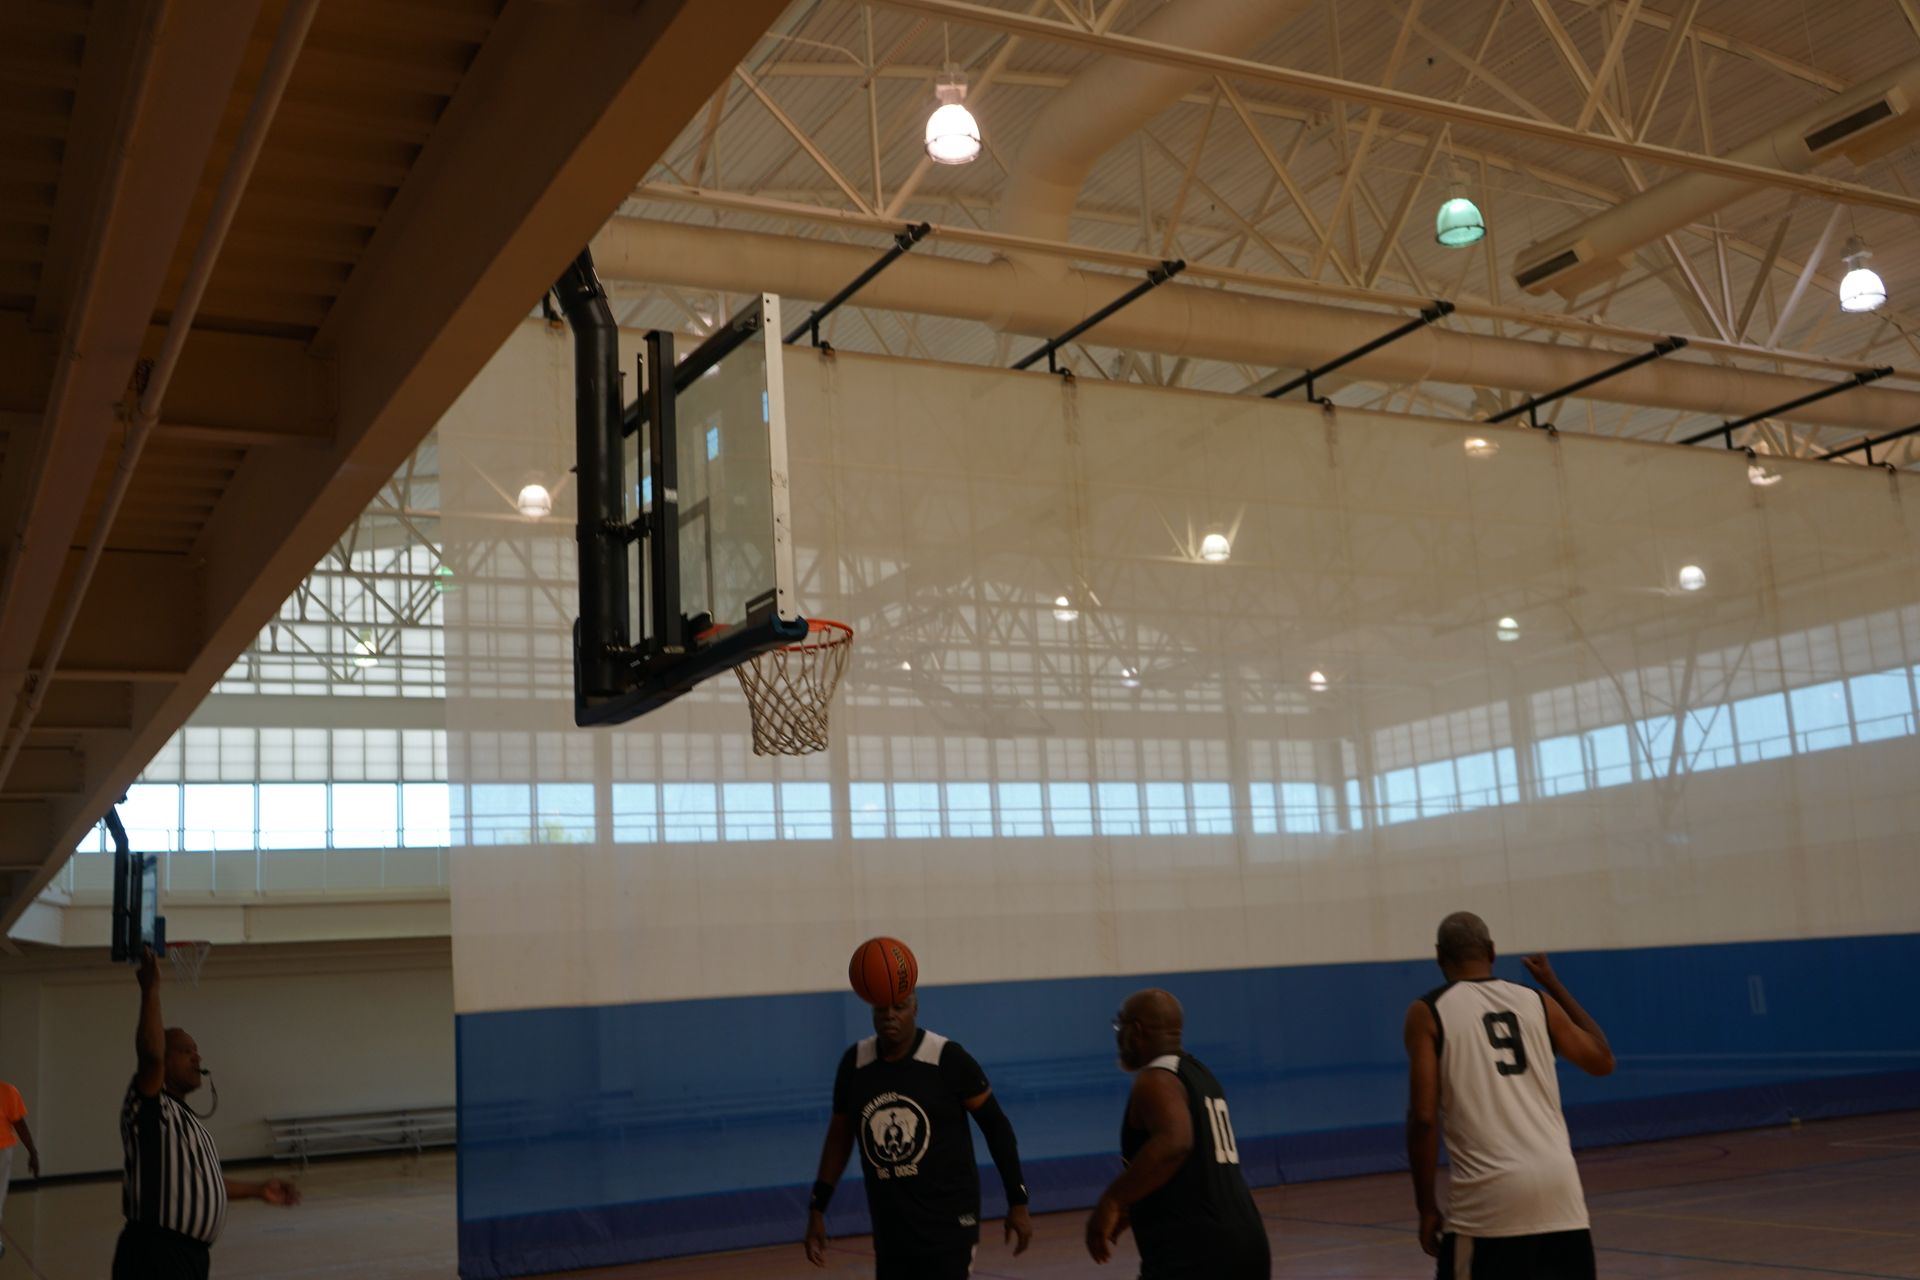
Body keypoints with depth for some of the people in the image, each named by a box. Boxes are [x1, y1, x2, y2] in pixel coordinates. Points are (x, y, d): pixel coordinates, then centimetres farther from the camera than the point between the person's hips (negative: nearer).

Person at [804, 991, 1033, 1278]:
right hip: (890, 1224, 5)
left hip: (948, 1221, -5)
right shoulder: (855, 1063, 0)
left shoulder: (948, 1058, -13)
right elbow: (839, 1136, 11)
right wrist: (817, 1210, 9)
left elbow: (996, 1125, -6)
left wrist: (1018, 1202, -7)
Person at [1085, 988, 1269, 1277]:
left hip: (1193, 1256, -10)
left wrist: (1111, 1202, -27)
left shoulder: (1156, 1080, -10)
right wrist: (1129, 1209, 30)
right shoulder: (1199, 1074, 19)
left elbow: (1174, 1143, -31)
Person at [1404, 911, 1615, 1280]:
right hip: (1559, 1182, 4)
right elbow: (1602, 1061, 25)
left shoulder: (1427, 1012, 0)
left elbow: (1424, 1117, -6)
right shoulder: (1536, 1000, 11)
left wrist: (1426, 1206, 2)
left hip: (1490, 1194, -4)